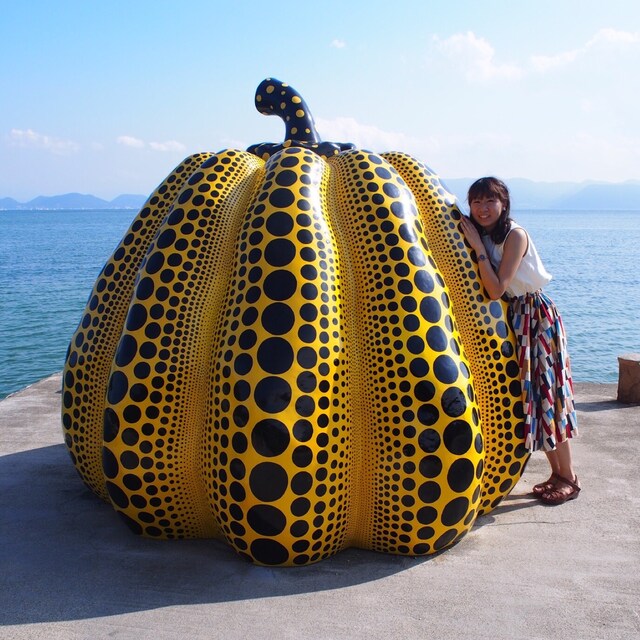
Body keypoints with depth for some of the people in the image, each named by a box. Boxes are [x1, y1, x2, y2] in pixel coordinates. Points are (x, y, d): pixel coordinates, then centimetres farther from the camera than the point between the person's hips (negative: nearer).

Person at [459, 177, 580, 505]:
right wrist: (477, 245, -8)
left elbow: (496, 289, -26)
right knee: (529, 395, 10)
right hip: (512, 319, 8)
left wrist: (479, 247, -24)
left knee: (545, 393, -3)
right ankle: (557, 472, 22)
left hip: (536, 317, -7)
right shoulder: (482, 235, 4)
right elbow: (490, 291, -2)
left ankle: (569, 478, 11)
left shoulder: (515, 235, -18)